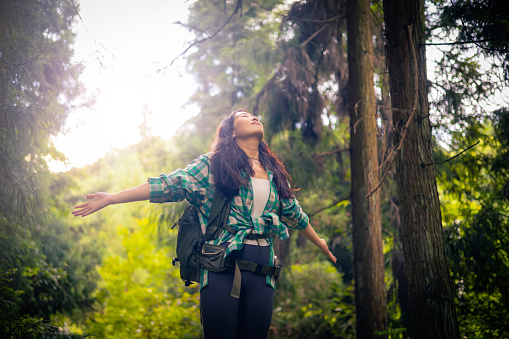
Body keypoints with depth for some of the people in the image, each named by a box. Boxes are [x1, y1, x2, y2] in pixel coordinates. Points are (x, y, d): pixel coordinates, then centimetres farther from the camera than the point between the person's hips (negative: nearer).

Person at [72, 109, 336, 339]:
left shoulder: (274, 173, 18)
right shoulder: (213, 164, 5)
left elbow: (293, 213, 31)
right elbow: (169, 185, 0)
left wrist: (319, 242, 44)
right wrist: (111, 198, -5)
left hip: (262, 270, 4)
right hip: (221, 267, -4)